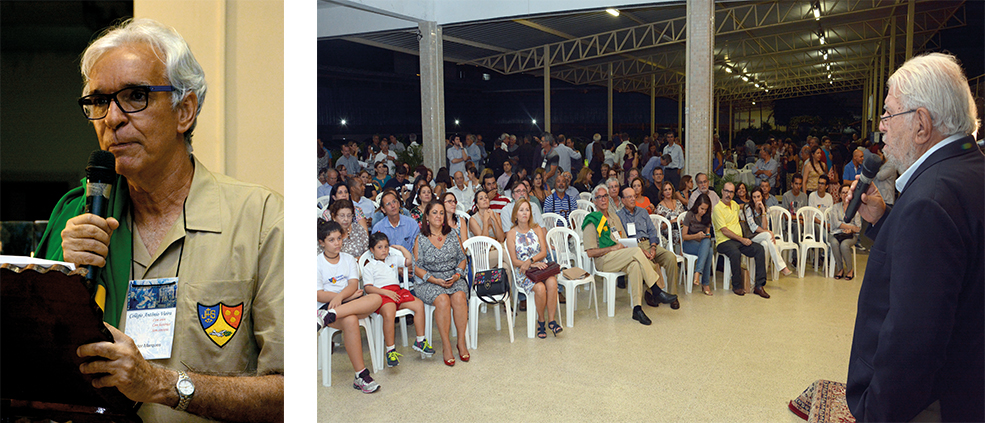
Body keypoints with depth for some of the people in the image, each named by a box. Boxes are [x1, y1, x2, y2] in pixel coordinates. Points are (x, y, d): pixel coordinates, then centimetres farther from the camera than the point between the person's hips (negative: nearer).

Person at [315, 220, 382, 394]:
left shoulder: (348, 259, 16)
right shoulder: (318, 263, 4)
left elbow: (353, 284, 2)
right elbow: (319, 295, -5)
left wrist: (340, 296, -21)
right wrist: (349, 296, -10)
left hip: (351, 301, 4)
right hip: (327, 305, -4)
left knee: (376, 299, -28)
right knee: (350, 321, -38)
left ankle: (327, 317, -39)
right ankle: (361, 376, -32)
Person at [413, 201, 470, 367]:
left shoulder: (453, 236, 11)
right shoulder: (420, 240, 3)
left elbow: (462, 259, 12)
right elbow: (417, 268, 0)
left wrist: (457, 275, -7)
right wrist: (436, 280, -13)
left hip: (454, 278, 2)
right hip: (429, 282, -2)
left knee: (459, 297, -30)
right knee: (442, 300, -32)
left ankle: (461, 342, -20)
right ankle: (446, 345, -22)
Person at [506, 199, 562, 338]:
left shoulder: (537, 229, 11)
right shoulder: (511, 234, 2)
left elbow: (544, 252, 3)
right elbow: (514, 261, -3)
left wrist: (530, 260, -16)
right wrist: (533, 264, -17)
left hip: (541, 266, 3)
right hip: (523, 273, -2)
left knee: (552, 282, -31)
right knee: (540, 288, -32)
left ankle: (551, 320, -21)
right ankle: (540, 320, -9)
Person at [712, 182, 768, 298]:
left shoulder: (735, 205, 17)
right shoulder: (717, 208, -6)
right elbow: (724, 231, -12)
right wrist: (742, 239, -15)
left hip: (740, 239, 7)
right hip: (724, 241, -7)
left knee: (759, 249, -17)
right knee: (735, 253, -37)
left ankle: (759, 285, -16)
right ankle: (737, 286, -20)